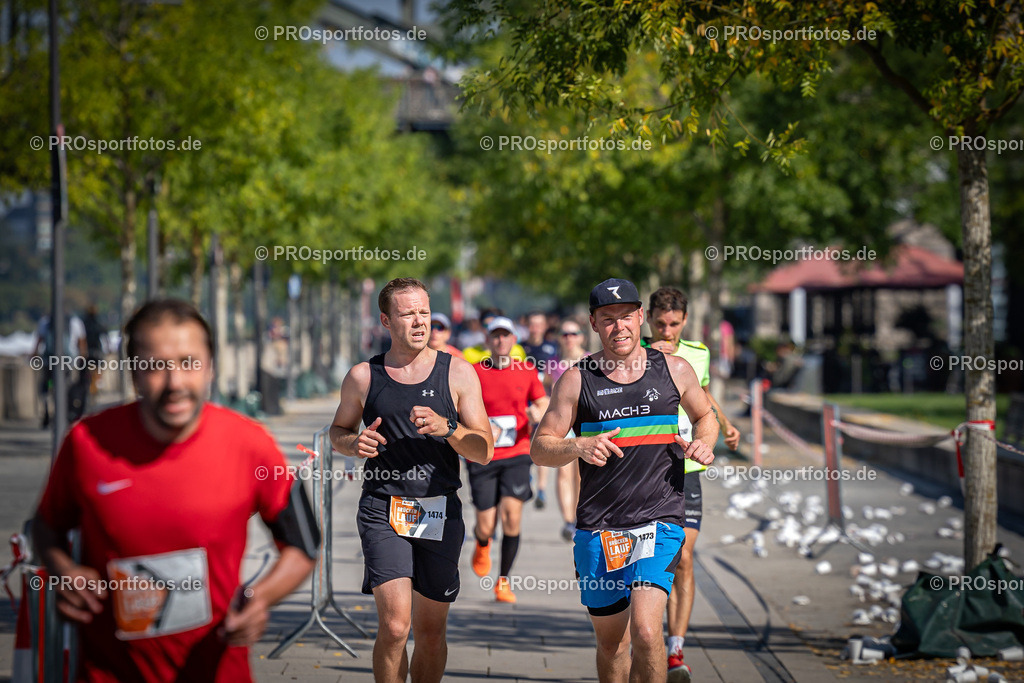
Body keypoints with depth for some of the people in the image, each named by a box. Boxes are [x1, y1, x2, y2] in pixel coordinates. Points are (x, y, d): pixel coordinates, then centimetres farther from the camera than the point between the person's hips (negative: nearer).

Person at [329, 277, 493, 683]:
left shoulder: (457, 373, 4)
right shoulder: (363, 377, 5)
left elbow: (484, 451, 3)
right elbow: (338, 430, 21)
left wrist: (447, 428, -16)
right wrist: (355, 444, -3)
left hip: (440, 512, 1)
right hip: (383, 511, -1)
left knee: (430, 631, 8)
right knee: (394, 627, -15)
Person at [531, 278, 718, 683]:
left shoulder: (674, 370, 6)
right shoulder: (577, 380, 3)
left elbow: (705, 416, 24)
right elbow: (540, 448, 4)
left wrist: (703, 445, 2)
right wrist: (579, 447, -16)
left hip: (659, 522, -1)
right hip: (598, 528, 1)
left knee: (645, 632, -20)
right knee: (611, 643, 11)